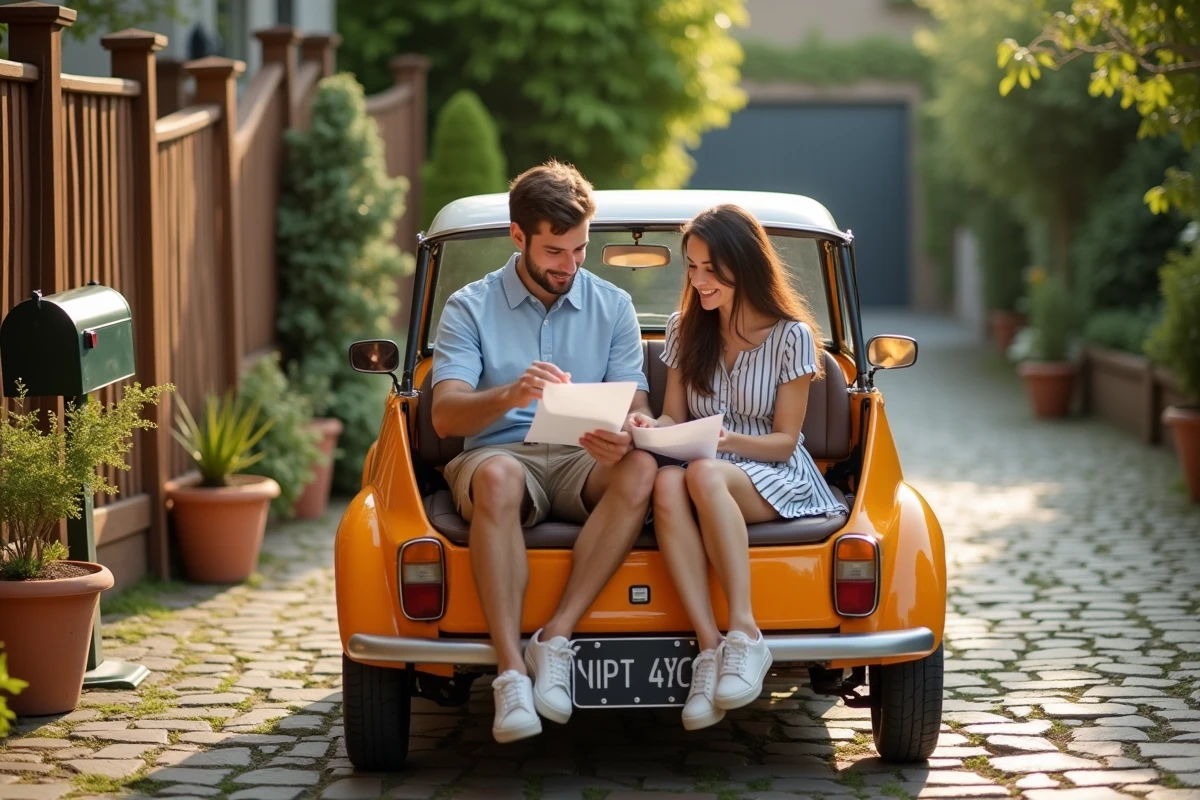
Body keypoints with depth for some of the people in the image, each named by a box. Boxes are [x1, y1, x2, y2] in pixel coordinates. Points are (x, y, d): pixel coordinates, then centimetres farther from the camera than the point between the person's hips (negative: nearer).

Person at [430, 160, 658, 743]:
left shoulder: (612, 307, 13)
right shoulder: (470, 308, 5)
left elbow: (635, 406, 6)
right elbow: (444, 416, -8)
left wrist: (624, 436, -21)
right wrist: (509, 395, -30)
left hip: (583, 465, 2)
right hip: (498, 455, -2)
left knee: (641, 468, -33)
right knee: (497, 475, -39)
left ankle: (555, 639, -35)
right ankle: (511, 671, -45)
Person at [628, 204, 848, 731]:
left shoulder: (792, 335, -1)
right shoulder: (685, 329, 12)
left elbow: (783, 440, -2)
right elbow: (674, 416, 14)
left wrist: (727, 440, -21)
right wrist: (653, 427, -11)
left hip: (773, 479, -3)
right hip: (707, 472, 3)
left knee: (704, 475, -40)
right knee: (667, 482, -37)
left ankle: (744, 634, -43)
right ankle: (710, 648, -45)